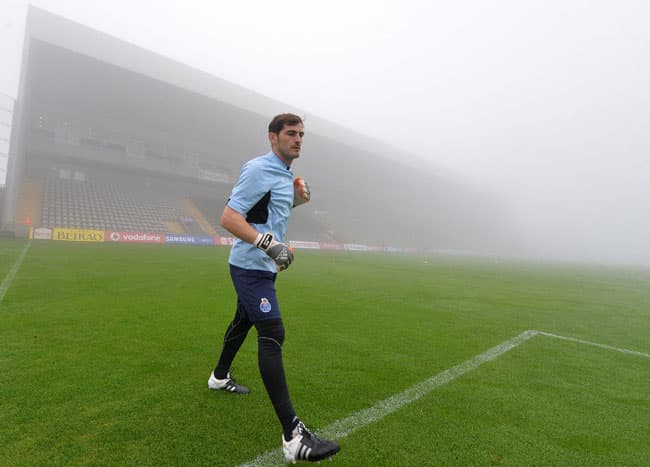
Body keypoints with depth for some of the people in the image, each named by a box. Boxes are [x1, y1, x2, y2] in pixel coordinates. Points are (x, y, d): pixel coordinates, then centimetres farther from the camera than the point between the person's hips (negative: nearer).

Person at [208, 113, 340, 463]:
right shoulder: (258, 169, -16)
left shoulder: (285, 175, 13)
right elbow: (229, 217, -23)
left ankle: (220, 377, 49)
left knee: (243, 322, 24)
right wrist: (269, 244, -34)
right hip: (250, 266, -10)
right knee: (273, 334, -19)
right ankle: (293, 435, -18)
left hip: (263, 266, 10)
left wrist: (297, 200, 5)